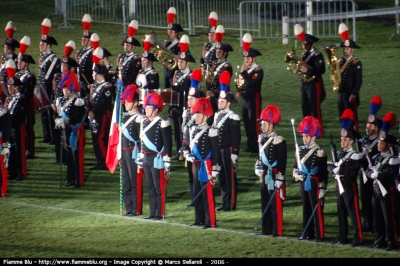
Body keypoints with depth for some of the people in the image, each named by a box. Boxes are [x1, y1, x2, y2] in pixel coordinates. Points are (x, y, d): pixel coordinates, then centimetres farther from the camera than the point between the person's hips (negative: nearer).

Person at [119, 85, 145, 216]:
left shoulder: (139, 119, -12)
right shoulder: (125, 116, 14)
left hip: (134, 153, -9)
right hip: (124, 152, 9)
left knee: (135, 181, -4)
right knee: (126, 181, 12)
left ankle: (137, 209, 1)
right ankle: (129, 208, 18)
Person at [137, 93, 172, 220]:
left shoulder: (163, 123, -10)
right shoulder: (144, 122, 12)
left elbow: (168, 144, -10)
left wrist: (167, 163, -13)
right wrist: (141, 159, 18)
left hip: (157, 159, -8)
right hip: (146, 159, 8)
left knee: (159, 187, -3)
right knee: (150, 187, 11)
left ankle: (160, 213, 1)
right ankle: (153, 213, 16)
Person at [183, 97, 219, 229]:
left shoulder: (211, 132, -13)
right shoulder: (193, 129, 11)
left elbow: (215, 152, -13)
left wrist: (214, 170, -15)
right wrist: (187, 154, 3)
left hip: (205, 165, -8)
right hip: (195, 164, 8)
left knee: (207, 194, -6)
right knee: (197, 193, 13)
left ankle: (211, 222, -2)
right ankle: (199, 219, 23)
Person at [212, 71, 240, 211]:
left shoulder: (233, 118, -12)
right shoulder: (217, 116, 12)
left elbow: (236, 138, -14)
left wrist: (234, 155, -17)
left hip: (228, 151, -8)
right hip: (218, 151, 8)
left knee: (230, 178, -1)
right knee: (222, 177, 12)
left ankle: (231, 204, 5)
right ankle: (224, 203, 18)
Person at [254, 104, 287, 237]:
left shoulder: (278, 141, -16)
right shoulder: (261, 138, 9)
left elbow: (282, 161, -17)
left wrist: (279, 179, -18)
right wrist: (257, 167, 12)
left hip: (274, 175, -9)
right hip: (264, 175, 9)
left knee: (275, 204, -4)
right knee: (265, 203, 14)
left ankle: (277, 231, 0)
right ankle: (267, 229, 22)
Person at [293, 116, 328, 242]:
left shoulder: (320, 152, -12)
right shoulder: (301, 150, 9)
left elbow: (324, 173, -12)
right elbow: (296, 167, 16)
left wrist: (322, 190, -15)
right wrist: (296, 174, -7)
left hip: (315, 185, -7)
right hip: (304, 184, 7)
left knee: (317, 209, -4)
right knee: (306, 209, 13)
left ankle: (319, 235, 0)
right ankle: (307, 233, 21)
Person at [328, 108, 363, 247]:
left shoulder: (355, 156, -12)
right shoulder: (341, 154, 14)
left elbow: (351, 172, -20)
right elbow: (331, 167, 11)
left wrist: (338, 169, -19)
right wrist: (332, 168, -10)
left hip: (349, 186, -8)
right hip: (340, 186, 8)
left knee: (353, 212, -5)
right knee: (341, 212, 13)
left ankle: (358, 237, -1)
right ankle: (342, 237, 21)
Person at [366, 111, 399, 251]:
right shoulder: (376, 158, 12)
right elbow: (368, 172, 7)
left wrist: (377, 174, -20)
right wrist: (374, 174, -13)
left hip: (387, 191, -8)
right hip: (376, 189, 8)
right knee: (377, 217, 12)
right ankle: (380, 239, 20)